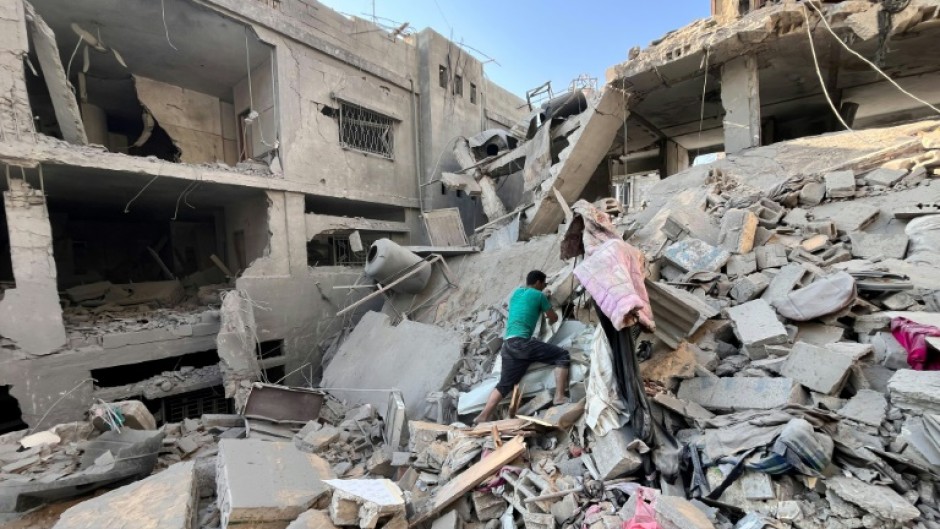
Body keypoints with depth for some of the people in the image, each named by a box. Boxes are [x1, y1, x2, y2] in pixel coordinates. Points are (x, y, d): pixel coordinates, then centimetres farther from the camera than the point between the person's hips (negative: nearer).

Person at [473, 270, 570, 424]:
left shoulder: (516, 292, 22)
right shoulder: (539, 295, 5)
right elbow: (554, 318, 15)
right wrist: (549, 318, 39)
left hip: (509, 344, 7)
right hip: (522, 342, -7)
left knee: (504, 384, 13)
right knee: (563, 356, 1)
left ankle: (482, 417, 7)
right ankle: (560, 397, -7)